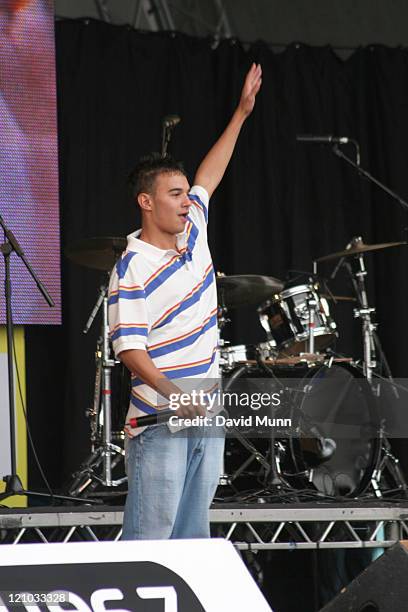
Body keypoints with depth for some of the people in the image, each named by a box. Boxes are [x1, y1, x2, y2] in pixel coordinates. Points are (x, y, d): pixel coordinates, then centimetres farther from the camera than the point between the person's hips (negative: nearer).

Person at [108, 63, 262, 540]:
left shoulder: (192, 232, 10)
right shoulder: (133, 269, -13)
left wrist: (241, 113, 29)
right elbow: (129, 346, -18)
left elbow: (208, 176, 25)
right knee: (149, 540, -10)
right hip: (160, 424, -8)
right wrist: (171, 392, -31)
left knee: (193, 535, 9)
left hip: (207, 417, 8)